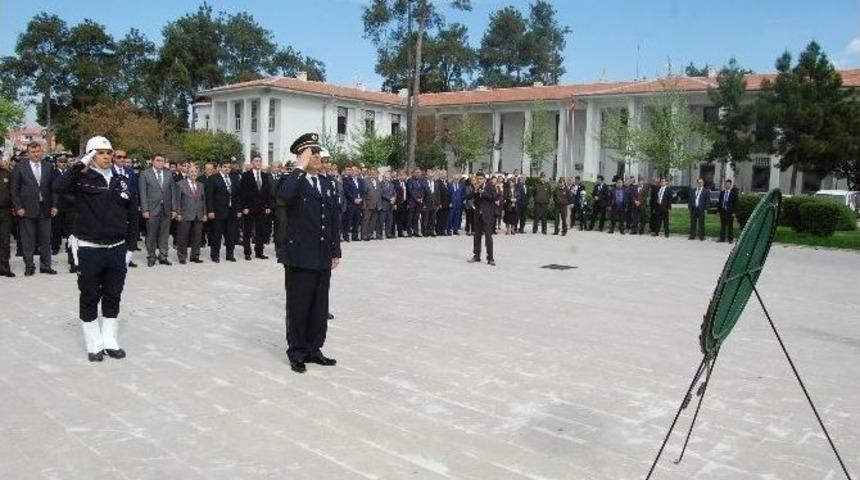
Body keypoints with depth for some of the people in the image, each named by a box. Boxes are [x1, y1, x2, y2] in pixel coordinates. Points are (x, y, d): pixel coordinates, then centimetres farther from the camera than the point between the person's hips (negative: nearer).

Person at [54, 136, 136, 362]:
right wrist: (81, 165, -22)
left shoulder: (121, 182, 7)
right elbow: (60, 187, -26)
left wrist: (129, 247, 6)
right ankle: (94, 345, 17)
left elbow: (132, 216, 9)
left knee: (113, 297, 11)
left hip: (117, 249, 4)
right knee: (90, 298, 6)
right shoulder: (83, 179, -4)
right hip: (89, 249, -3)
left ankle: (110, 341, 24)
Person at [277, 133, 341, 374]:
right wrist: (300, 168, -21)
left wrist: (336, 251, 10)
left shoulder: (328, 184, 13)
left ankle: (313, 349, 25)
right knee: (298, 306, 4)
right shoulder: (294, 182, -6)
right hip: (300, 257, -6)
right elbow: (284, 195, -31)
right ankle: (297, 352, 17)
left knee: (320, 306, 12)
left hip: (323, 258, 6)